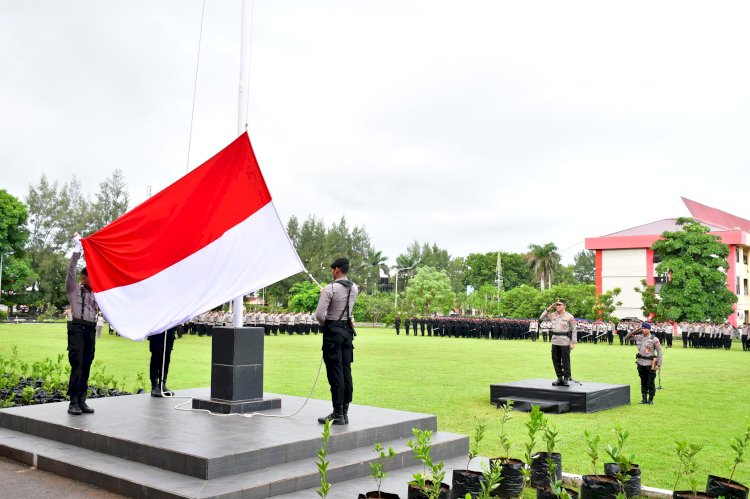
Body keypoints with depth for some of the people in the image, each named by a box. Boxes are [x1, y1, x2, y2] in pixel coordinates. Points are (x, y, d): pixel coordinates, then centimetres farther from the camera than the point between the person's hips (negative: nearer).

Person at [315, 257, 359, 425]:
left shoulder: (330, 289, -13)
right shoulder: (354, 288, 8)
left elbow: (319, 314, -17)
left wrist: (324, 324, 3)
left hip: (333, 330, -7)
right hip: (348, 330, 7)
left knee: (335, 372, -5)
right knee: (346, 371, 9)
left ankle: (338, 413, -3)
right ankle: (345, 411, 14)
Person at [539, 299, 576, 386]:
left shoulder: (569, 317, -4)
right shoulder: (552, 315, 9)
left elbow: (573, 330, -3)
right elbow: (541, 318, 12)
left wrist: (573, 342, -9)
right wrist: (548, 309, 4)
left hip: (565, 342, -5)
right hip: (555, 341, 5)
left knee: (565, 361, -1)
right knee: (556, 360, 8)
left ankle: (566, 378, 8)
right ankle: (559, 378, 18)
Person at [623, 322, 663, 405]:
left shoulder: (654, 339, -10)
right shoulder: (639, 337, 5)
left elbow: (659, 352, -8)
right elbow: (626, 337, 14)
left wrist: (658, 365, -11)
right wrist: (635, 331, 1)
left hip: (650, 364, -5)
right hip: (640, 363, 5)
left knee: (650, 383, 3)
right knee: (643, 382, 13)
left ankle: (650, 399, 13)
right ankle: (644, 398, 21)